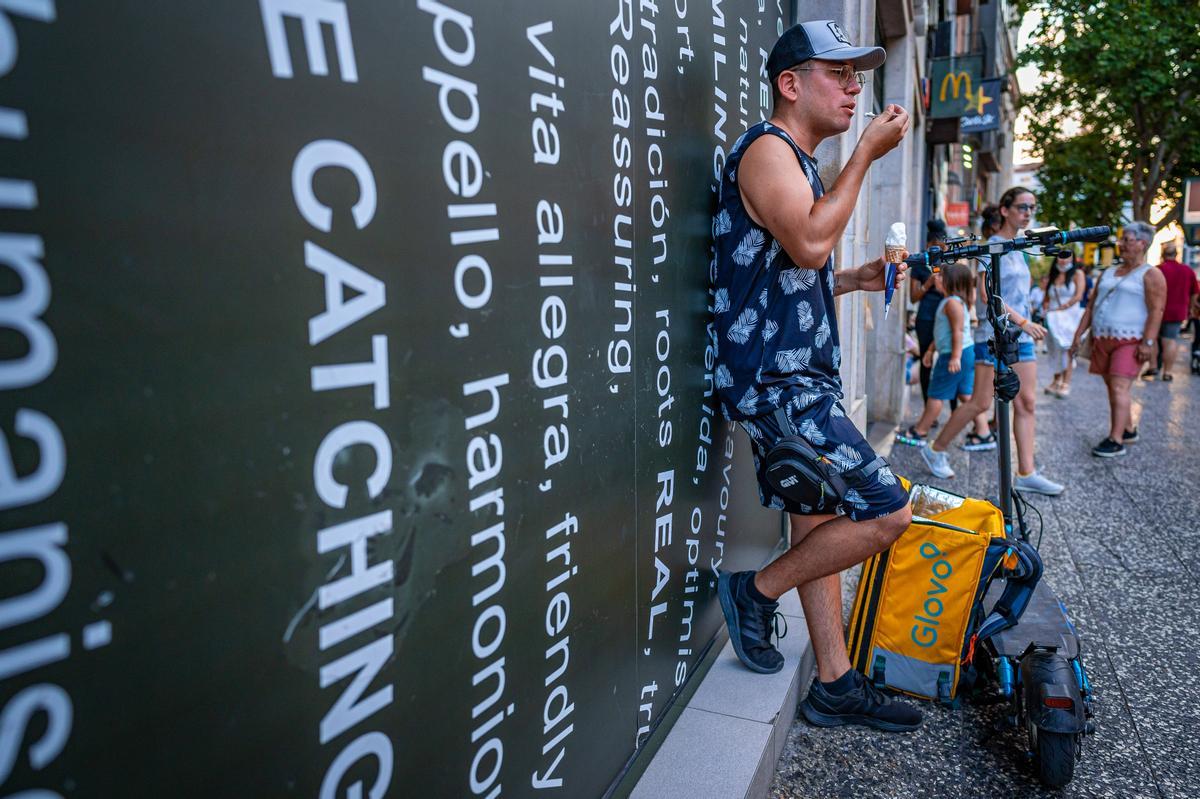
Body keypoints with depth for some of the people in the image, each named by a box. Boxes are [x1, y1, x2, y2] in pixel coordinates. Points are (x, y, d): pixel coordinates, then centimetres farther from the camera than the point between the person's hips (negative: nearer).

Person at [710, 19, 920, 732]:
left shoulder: (797, 162, 24)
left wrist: (858, 279, 15)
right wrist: (866, 155, -14)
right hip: (775, 379, -11)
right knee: (887, 512, -12)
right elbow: (809, 243, -24)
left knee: (821, 524, 12)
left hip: (801, 379, 11)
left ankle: (836, 686, 22)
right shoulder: (767, 149, -8)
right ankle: (757, 592, 5)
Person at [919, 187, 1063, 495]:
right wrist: (1023, 322, -19)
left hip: (1019, 336, 8)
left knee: (1027, 403, 3)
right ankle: (935, 450, 12)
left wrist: (1026, 325, 16)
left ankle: (1026, 473, 5)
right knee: (981, 402, -4)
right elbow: (987, 294, -17)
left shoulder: (1017, 248, 17)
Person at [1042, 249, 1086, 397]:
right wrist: (1046, 308, -4)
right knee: (1055, 348, 4)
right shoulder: (1053, 275, 16)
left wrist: (1061, 308, -15)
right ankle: (1056, 380, 11)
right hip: (1053, 320, 5)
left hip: (1069, 317, -4)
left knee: (1067, 348, -10)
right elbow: (1047, 298, 16)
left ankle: (1066, 383, -11)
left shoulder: (1077, 273, 2)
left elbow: (1078, 296, -9)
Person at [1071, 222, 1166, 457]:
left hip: (1130, 341, -7)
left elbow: (1156, 310, -12)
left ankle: (1116, 441, -17)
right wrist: (1079, 334, 12)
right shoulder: (1108, 273, 18)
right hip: (1103, 340, 7)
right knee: (1113, 388, 11)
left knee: (1119, 388, -15)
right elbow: (1091, 306, 19)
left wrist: (1148, 342, -20)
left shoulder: (1150, 274, -3)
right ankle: (1128, 430, 25)